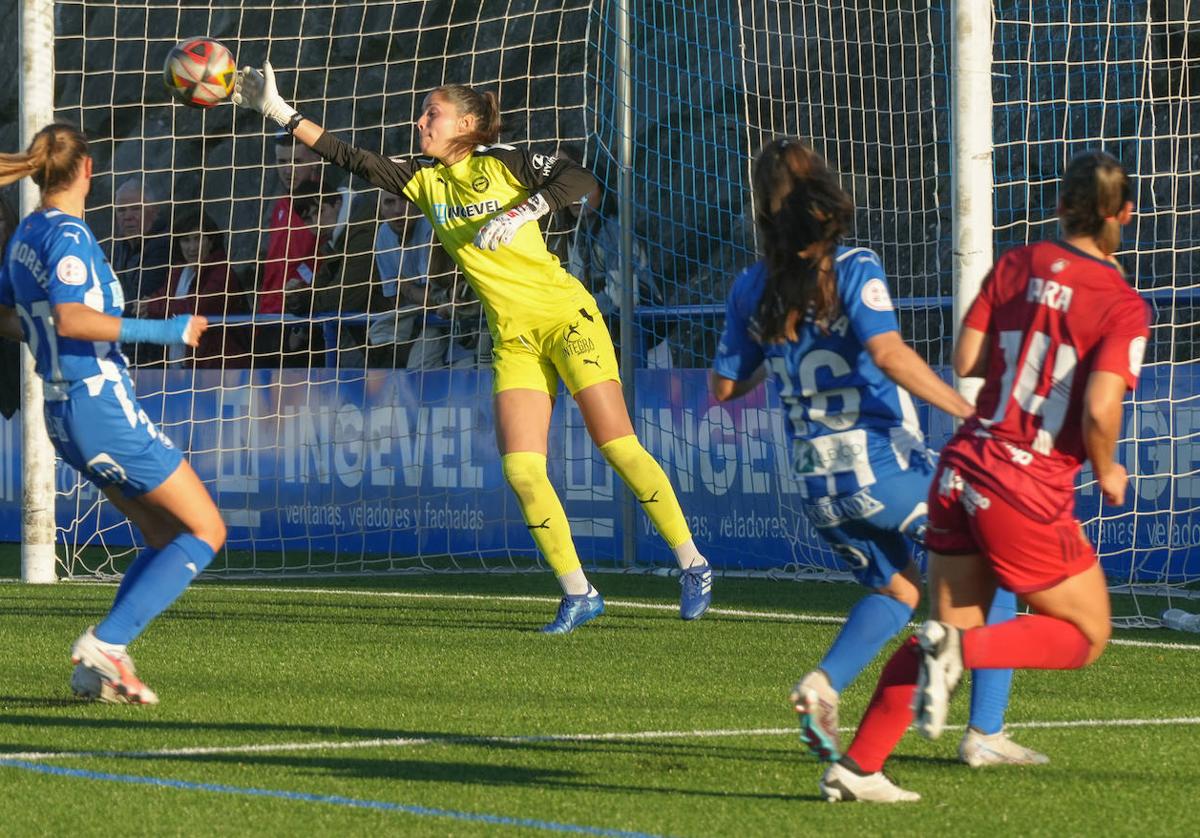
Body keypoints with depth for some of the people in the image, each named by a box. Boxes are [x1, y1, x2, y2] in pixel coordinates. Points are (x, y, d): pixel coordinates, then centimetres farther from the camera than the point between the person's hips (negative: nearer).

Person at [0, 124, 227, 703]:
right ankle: (105, 643, -12)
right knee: (206, 530, -3)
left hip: (64, 411, 9)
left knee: (166, 537, 15)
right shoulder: (68, 234, -15)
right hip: (101, 402, -9)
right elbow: (69, 317, -28)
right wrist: (161, 331, -24)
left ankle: (100, 667, 5)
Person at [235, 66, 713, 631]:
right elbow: (352, 160, 5)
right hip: (514, 339, 5)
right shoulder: (423, 181, 8)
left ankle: (693, 567, 0)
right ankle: (577, 594, 0)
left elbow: (579, 179, -16)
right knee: (520, 467, -8)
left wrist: (520, 212, -27)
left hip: (565, 316, -5)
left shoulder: (502, 163, -6)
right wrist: (281, 113, 0)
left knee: (616, 444, -10)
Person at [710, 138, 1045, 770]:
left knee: (897, 590, 27)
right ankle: (985, 734, 1)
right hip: (886, 469, -6)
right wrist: (967, 411, -23)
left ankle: (823, 682, 1)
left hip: (817, 485, 6)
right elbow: (887, 352, -24)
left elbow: (724, 387, 12)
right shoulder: (853, 268, -9)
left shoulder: (751, 289, 6)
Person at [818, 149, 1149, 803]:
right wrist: (1107, 473, -2)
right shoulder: (1124, 307, -11)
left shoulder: (1015, 266, 4)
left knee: (953, 626, 16)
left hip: (964, 466, 6)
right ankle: (960, 650, -14)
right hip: (1029, 492, -6)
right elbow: (1100, 409, -21)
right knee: (1086, 635, 11)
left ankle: (857, 767, 9)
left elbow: (965, 361, 4)